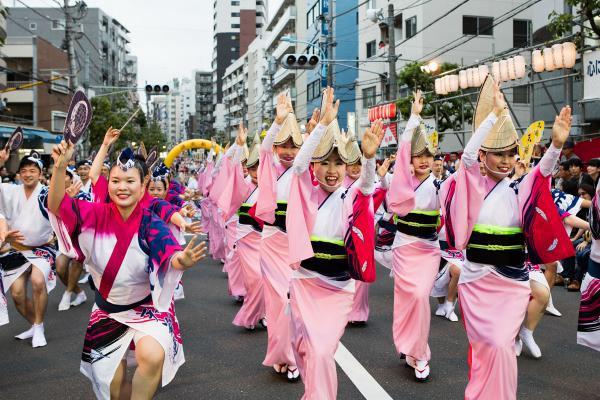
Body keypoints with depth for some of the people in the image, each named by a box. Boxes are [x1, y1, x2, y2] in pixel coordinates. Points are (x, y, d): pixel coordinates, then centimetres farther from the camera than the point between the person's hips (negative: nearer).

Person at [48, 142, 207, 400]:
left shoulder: (151, 224, -17)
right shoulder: (97, 215, -9)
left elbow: (170, 257, -33)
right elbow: (57, 206, -21)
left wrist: (182, 260, -58)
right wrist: (60, 167, -37)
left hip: (147, 308, -2)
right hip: (107, 310, 3)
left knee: (152, 355, -30)